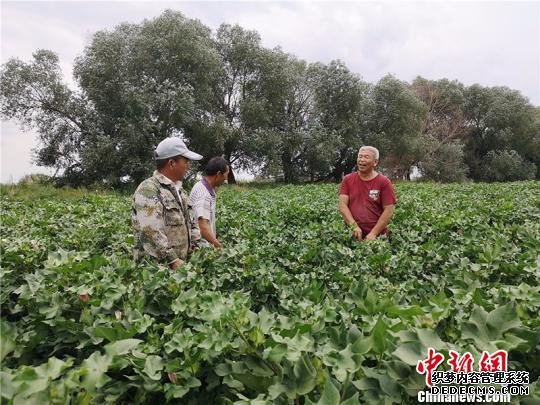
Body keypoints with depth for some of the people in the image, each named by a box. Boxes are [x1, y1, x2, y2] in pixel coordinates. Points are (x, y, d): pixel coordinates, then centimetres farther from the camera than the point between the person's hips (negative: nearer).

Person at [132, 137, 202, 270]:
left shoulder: (178, 189, 16)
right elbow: (150, 233, -24)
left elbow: (190, 222, 21)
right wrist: (173, 261, -25)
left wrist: (196, 247, 7)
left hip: (180, 263, 8)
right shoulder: (148, 191, -15)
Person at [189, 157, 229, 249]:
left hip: (208, 242, 9)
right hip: (201, 245, -9)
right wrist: (217, 244, -40)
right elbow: (203, 225, -34)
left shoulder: (209, 189, 7)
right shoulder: (202, 194, -24)